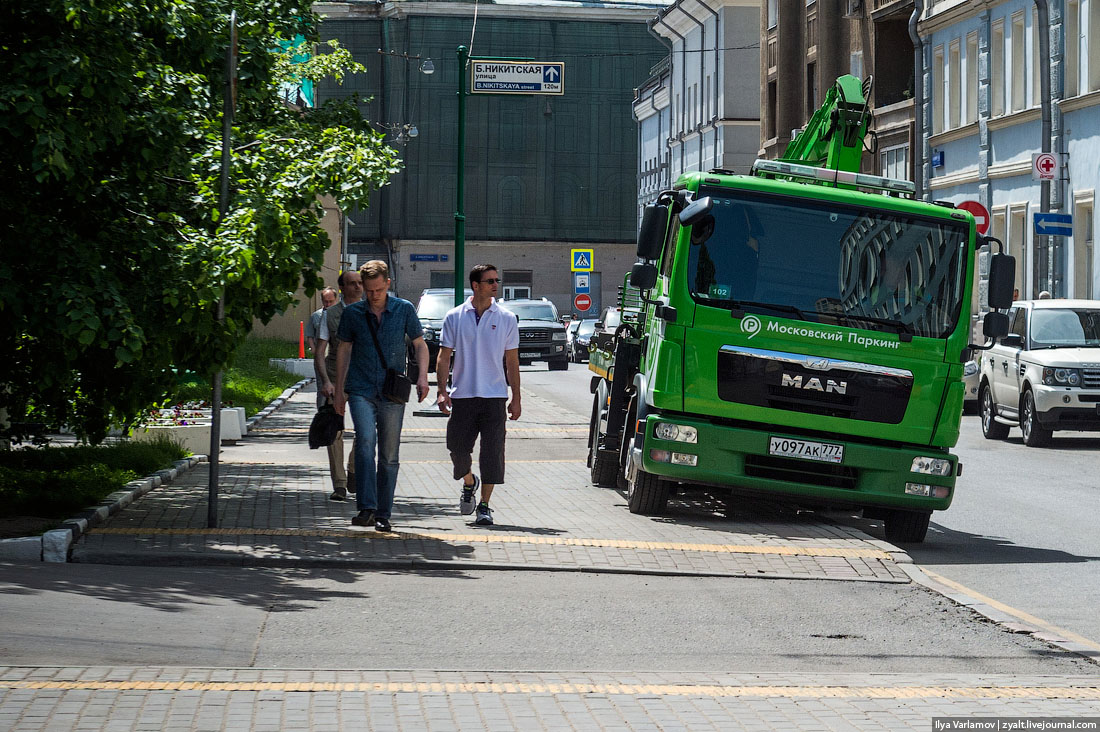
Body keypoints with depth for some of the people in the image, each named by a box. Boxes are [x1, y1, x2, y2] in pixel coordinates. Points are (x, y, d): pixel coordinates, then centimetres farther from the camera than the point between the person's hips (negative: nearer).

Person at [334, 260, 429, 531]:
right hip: (361, 391, -1)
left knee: (389, 455, 3)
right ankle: (366, 508, -27)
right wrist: (340, 390, 13)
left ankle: (383, 514, 13)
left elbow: (420, 344, 10)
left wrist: (422, 376, -5)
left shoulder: (404, 309, 3)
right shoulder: (352, 313, 5)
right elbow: (344, 350, 14)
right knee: (365, 442, -21)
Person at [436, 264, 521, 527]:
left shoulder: (506, 319, 5)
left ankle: (484, 506, 3)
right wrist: (442, 391, -6)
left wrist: (516, 399, 4)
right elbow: (444, 357, 5)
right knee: (458, 448, 3)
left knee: (492, 451, -5)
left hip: (494, 396, 0)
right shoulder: (455, 318, 3)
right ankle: (469, 483, 34)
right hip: (462, 396, 0)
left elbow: (512, 361, 8)